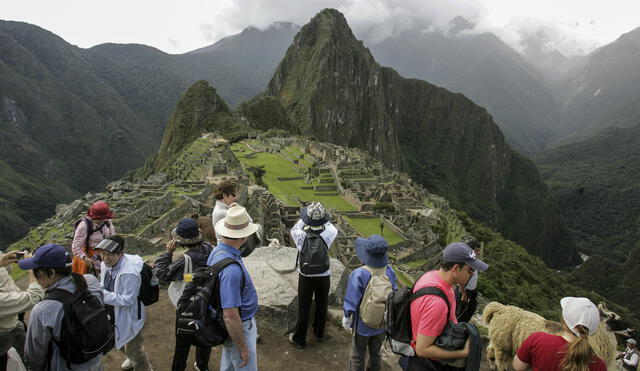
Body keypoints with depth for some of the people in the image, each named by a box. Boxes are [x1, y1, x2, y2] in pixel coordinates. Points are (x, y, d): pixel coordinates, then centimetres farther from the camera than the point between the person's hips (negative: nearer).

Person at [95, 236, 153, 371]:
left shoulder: (129, 273, -36)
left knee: (133, 350, 8)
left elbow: (128, 300, -31)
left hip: (129, 317, -9)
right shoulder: (107, 264, -10)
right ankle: (132, 359, 61)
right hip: (114, 314, 9)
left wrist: (103, 294, -33)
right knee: (120, 342, 33)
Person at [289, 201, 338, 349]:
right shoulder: (327, 234, -21)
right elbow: (334, 229, 4)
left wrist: (304, 218, 6)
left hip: (305, 277, -1)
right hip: (324, 277, 1)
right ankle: (319, 333, 42)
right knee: (321, 306, 22)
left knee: (303, 309, 15)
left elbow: (295, 229, 2)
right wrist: (323, 219, 10)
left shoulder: (300, 235, -22)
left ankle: (299, 339, 31)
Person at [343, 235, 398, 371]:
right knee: (375, 353, 25)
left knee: (358, 357, 18)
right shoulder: (389, 271, -17)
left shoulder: (359, 275, -31)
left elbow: (352, 300, -22)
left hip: (363, 324, -4)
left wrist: (346, 317, -3)